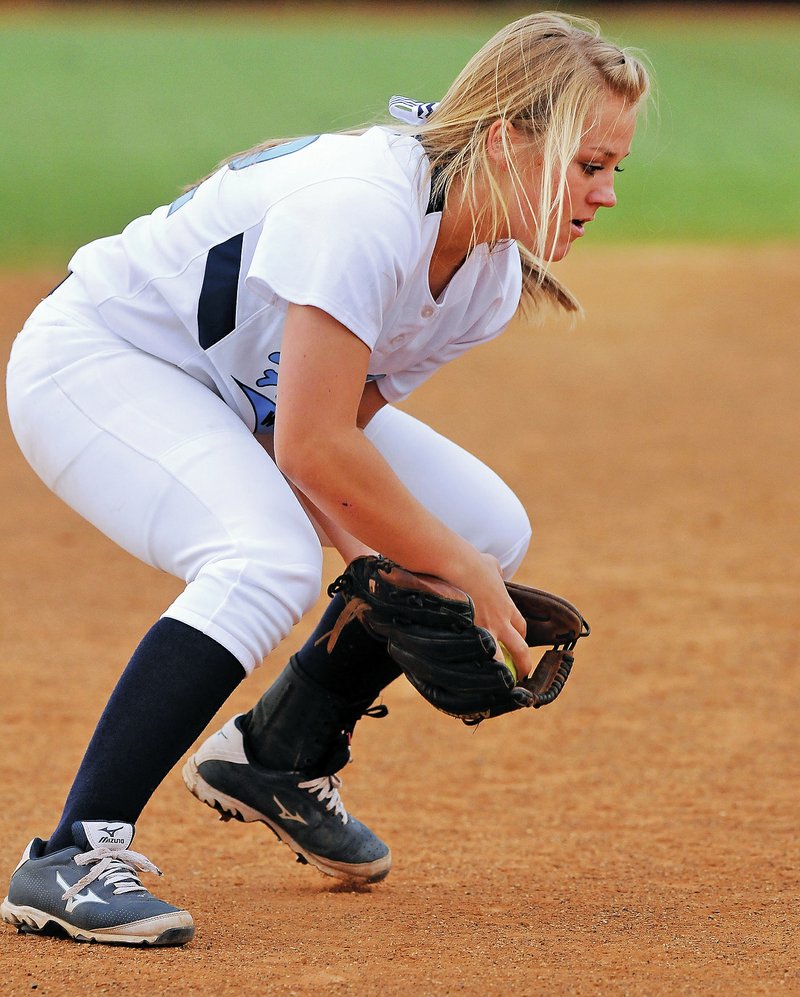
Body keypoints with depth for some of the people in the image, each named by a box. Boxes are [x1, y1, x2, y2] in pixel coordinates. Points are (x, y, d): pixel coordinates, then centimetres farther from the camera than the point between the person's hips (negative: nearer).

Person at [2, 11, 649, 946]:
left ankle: (276, 758, 20)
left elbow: (338, 432, -4)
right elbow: (314, 451, -35)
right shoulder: (365, 210, -34)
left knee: (490, 526, 3)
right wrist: (458, 574, -26)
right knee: (268, 561, -34)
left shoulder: (493, 273, -6)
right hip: (93, 363, -9)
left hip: (245, 395, 9)